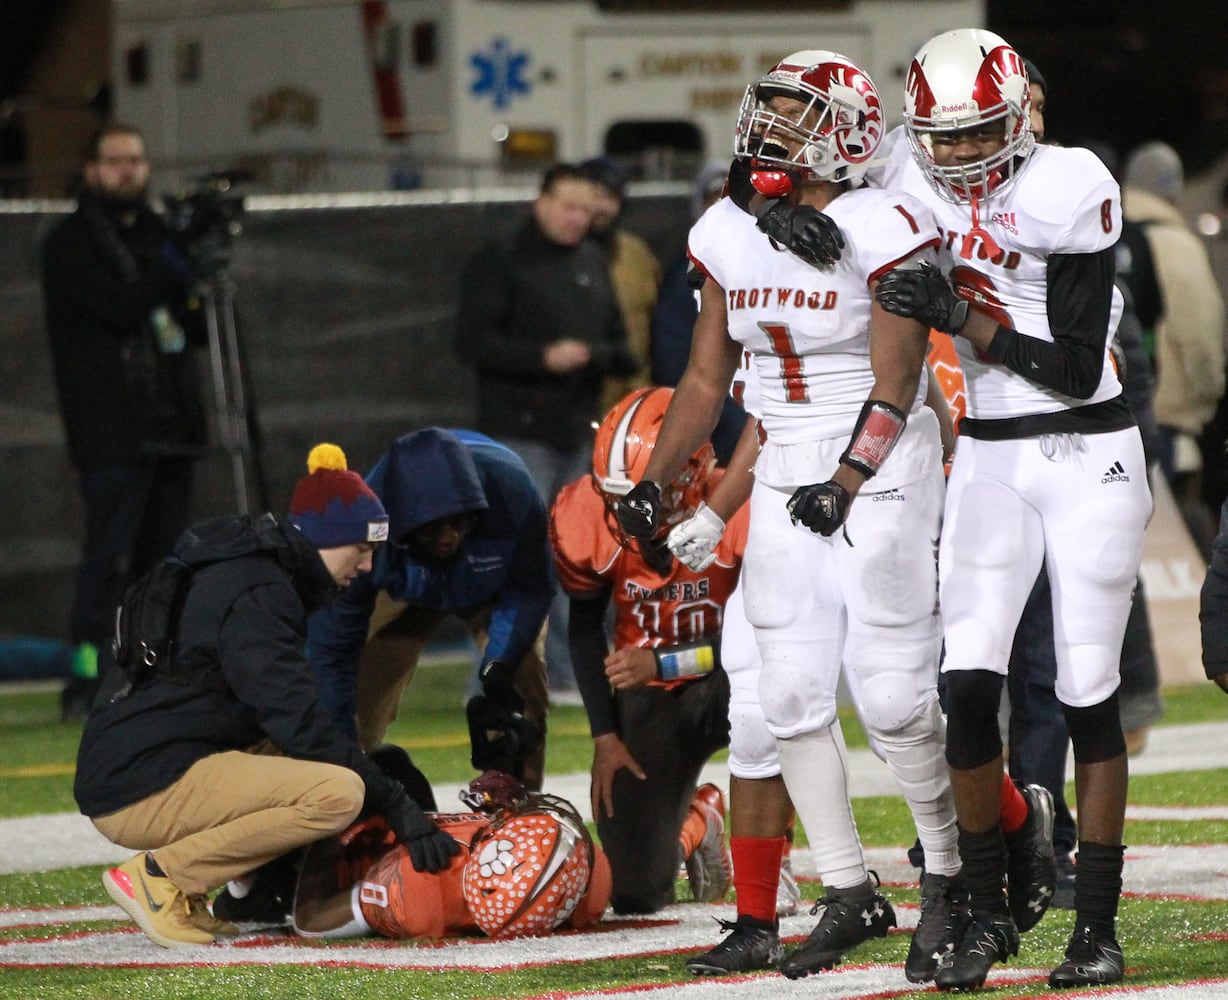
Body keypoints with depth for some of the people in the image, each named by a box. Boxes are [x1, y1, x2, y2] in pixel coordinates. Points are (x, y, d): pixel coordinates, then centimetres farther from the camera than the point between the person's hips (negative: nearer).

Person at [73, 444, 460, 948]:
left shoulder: (251, 571, 19)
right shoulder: (252, 594, -13)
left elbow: (290, 717, 26)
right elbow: (299, 725, -19)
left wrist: (376, 765, 17)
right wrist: (395, 803, -16)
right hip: (140, 793, -10)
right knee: (338, 792, -22)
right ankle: (160, 876, -13)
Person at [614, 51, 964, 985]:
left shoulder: (882, 232, -15)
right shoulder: (728, 235, 4)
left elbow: (894, 388, -16)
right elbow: (707, 378, 12)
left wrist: (846, 485, -26)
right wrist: (654, 483, 5)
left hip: (881, 470, -6)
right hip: (786, 477, 6)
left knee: (894, 696, -8)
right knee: (793, 695, 3)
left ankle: (949, 876, 10)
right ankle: (849, 893, 14)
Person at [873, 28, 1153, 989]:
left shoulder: (1066, 193, -15)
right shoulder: (922, 182, 0)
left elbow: (1077, 369, -16)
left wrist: (961, 315, -23)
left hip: (1089, 456, -4)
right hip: (990, 459, 4)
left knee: (1089, 694, -2)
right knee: (969, 684, -7)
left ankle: (1099, 926, 6)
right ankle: (988, 915, 5)